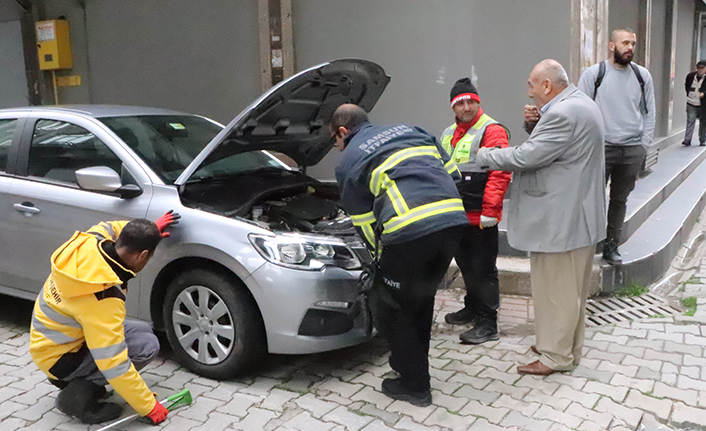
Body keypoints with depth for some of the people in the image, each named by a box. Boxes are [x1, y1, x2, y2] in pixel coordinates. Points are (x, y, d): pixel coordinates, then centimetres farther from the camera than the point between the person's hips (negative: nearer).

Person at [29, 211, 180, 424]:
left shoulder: (90, 241, -16)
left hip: (55, 333, 9)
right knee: (147, 345, -19)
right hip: (60, 355, -9)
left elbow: (107, 227, 13)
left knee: (143, 330, 12)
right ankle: (79, 393, -9)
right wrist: (148, 406, -25)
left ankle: (74, 379, 13)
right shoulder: (103, 297, -37)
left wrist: (149, 230, 7)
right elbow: (113, 363, -33)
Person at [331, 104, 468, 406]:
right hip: (453, 220, 7)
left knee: (387, 305, 14)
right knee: (421, 296, 27)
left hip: (411, 231, -7)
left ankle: (415, 385, 22)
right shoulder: (409, 131, 27)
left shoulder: (348, 163, 12)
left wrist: (384, 254, 26)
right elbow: (452, 173, 22)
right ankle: (410, 361, 43)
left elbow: (367, 226, 12)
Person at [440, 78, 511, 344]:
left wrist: (490, 210, -22)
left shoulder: (492, 131, -10)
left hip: (481, 218, -8)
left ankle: (488, 324, 6)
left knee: (483, 269, -2)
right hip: (457, 215, 8)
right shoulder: (449, 134, 16)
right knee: (466, 265, 19)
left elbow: (501, 172, -18)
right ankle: (473, 308, 36)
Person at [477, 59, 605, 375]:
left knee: (556, 289, 1)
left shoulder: (563, 113, -22)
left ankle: (556, 356, 14)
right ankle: (568, 346, 33)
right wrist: (536, 126, 1)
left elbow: (527, 156, -23)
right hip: (575, 214, 11)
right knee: (569, 288, 20)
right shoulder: (578, 104, 13)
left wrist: (485, 155, -9)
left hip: (562, 219, -11)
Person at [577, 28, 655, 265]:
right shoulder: (593, 74, -2)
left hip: (633, 150, 3)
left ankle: (611, 246, 21)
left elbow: (649, 112, 12)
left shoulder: (642, 75, 8)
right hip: (601, 148, -3)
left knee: (620, 200, 10)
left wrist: (643, 145, 4)